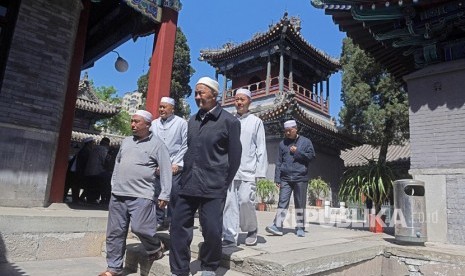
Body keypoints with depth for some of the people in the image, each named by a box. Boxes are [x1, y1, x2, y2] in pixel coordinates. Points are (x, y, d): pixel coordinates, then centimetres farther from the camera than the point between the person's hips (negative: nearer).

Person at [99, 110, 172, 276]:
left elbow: (166, 170, -7)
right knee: (114, 232, 9)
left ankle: (155, 249, 19)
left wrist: (164, 195, -12)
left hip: (141, 196, -6)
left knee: (140, 228, -13)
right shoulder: (126, 141, 14)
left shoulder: (157, 144, -4)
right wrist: (114, 184, 18)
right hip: (118, 195, 6)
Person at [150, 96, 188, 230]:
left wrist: (177, 164, -8)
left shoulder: (181, 123, 1)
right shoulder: (154, 124, 13)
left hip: (174, 167, -4)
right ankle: (159, 221, 17)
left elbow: (185, 145, -3)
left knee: (174, 195, -4)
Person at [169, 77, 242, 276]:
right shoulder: (192, 121, 15)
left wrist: (224, 184, -3)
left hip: (213, 188, -5)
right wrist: (186, 176, 12)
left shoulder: (229, 121, -4)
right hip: (188, 185, 6)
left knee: (212, 231, 0)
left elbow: (234, 157, -3)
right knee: (179, 227, 7)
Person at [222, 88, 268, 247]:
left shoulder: (256, 122, 6)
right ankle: (230, 237, 11)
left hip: (247, 170, -3)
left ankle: (251, 230, 20)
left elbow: (261, 149, 2)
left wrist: (260, 171, -5)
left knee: (246, 201, -6)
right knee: (229, 203, 2)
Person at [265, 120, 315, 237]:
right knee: (282, 201, -6)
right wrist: (277, 179, 3)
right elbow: (278, 162, 9)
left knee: (300, 203, 5)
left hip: (300, 178, -1)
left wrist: (297, 152, -8)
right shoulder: (282, 143, 11)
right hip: (285, 178, 2)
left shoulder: (306, 141, 6)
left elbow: (311, 156, -1)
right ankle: (277, 226, -7)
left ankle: (300, 227, 15)